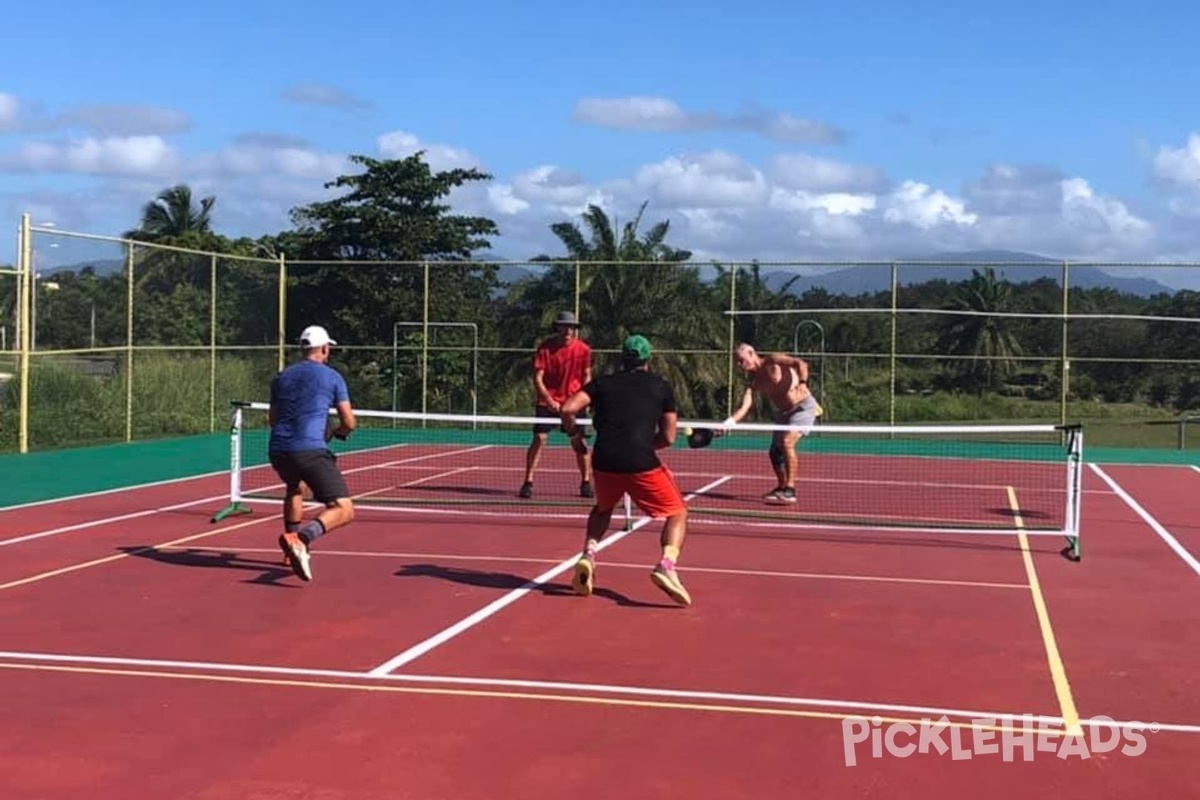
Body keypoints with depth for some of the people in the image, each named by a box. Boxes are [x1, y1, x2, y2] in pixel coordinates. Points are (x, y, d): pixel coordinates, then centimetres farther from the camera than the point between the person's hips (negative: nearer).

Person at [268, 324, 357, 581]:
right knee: (343, 511, -8)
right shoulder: (332, 377, 6)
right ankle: (301, 539, -33)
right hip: (310, 450, -6)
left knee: (295, 488, 38)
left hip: (278, 449, 6)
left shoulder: (281, 377, 19)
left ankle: (294, 545, 37)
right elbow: (349, 423, 5)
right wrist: (336, 431, 27)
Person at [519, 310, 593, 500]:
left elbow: (586, 376, 7)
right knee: (539, 439, -10)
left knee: (580, 441, -1)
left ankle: (586, 483, 12)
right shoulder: (545, 348, -11)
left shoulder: (583, 349, -4)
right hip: (547, 401, -2)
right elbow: (538, 378, -12)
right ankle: (528, 482, -3)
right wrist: (549, 400, -22)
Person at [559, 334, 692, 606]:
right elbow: (668, 438, 8)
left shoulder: (602, 383, 16)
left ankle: (588, 555, 11)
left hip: (604, 462, 3)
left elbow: (568, 409, 2)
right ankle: (666, 565, -13)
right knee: (677, 513, 12)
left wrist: (575, 434, 20)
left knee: (602, 508, 34)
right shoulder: (661, 386, 13)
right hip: (641, 463, -3)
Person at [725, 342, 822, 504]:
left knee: (787, 442, -25)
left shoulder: (772, 361, -12)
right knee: (774, 452, 9)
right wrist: (729, 422, -20)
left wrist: (802, 383, -39)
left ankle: (790, 490, -23)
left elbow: (801, 363, -22)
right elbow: (744, 407, -4)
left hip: (803, 406, -8)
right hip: (784, 413, 8)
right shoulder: (753, 381, 5)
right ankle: (781, 488, 32)